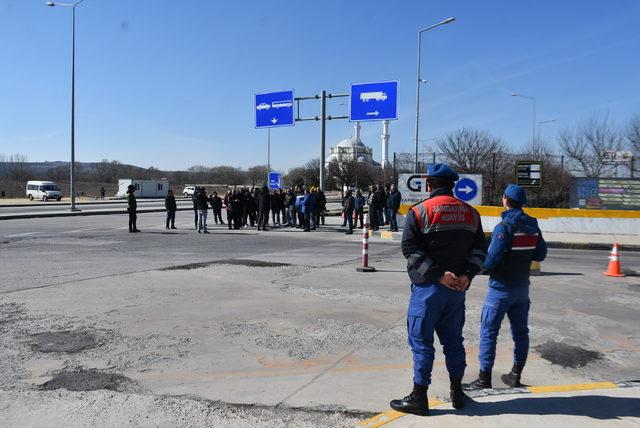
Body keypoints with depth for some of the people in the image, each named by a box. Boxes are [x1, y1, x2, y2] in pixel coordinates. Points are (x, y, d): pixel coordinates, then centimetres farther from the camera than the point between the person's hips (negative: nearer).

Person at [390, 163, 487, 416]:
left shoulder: (419, 212, -9)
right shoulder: (470, 213, 7)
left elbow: (411, 250, -16)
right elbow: (479, 249, 4)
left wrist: (438, 275, -16)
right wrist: (467, 275, -4)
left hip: (428, 287, -5)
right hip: (457, 288, 5)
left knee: (421, 341, 4)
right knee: (453, 339, 17)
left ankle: (419, 398, 10)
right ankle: (457, 393, 28)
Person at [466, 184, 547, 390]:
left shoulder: (504, 227, -18)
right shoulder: (532, 226, 3)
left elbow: (492, 259, -22)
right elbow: (540, 255, 10)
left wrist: (481, 266, -4)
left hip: (502, 287, -7)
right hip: (522, 286, 7)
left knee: (488, 331, 1)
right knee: (520, 331, 14)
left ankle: (484, 378, 4)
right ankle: (516, 375, 24)